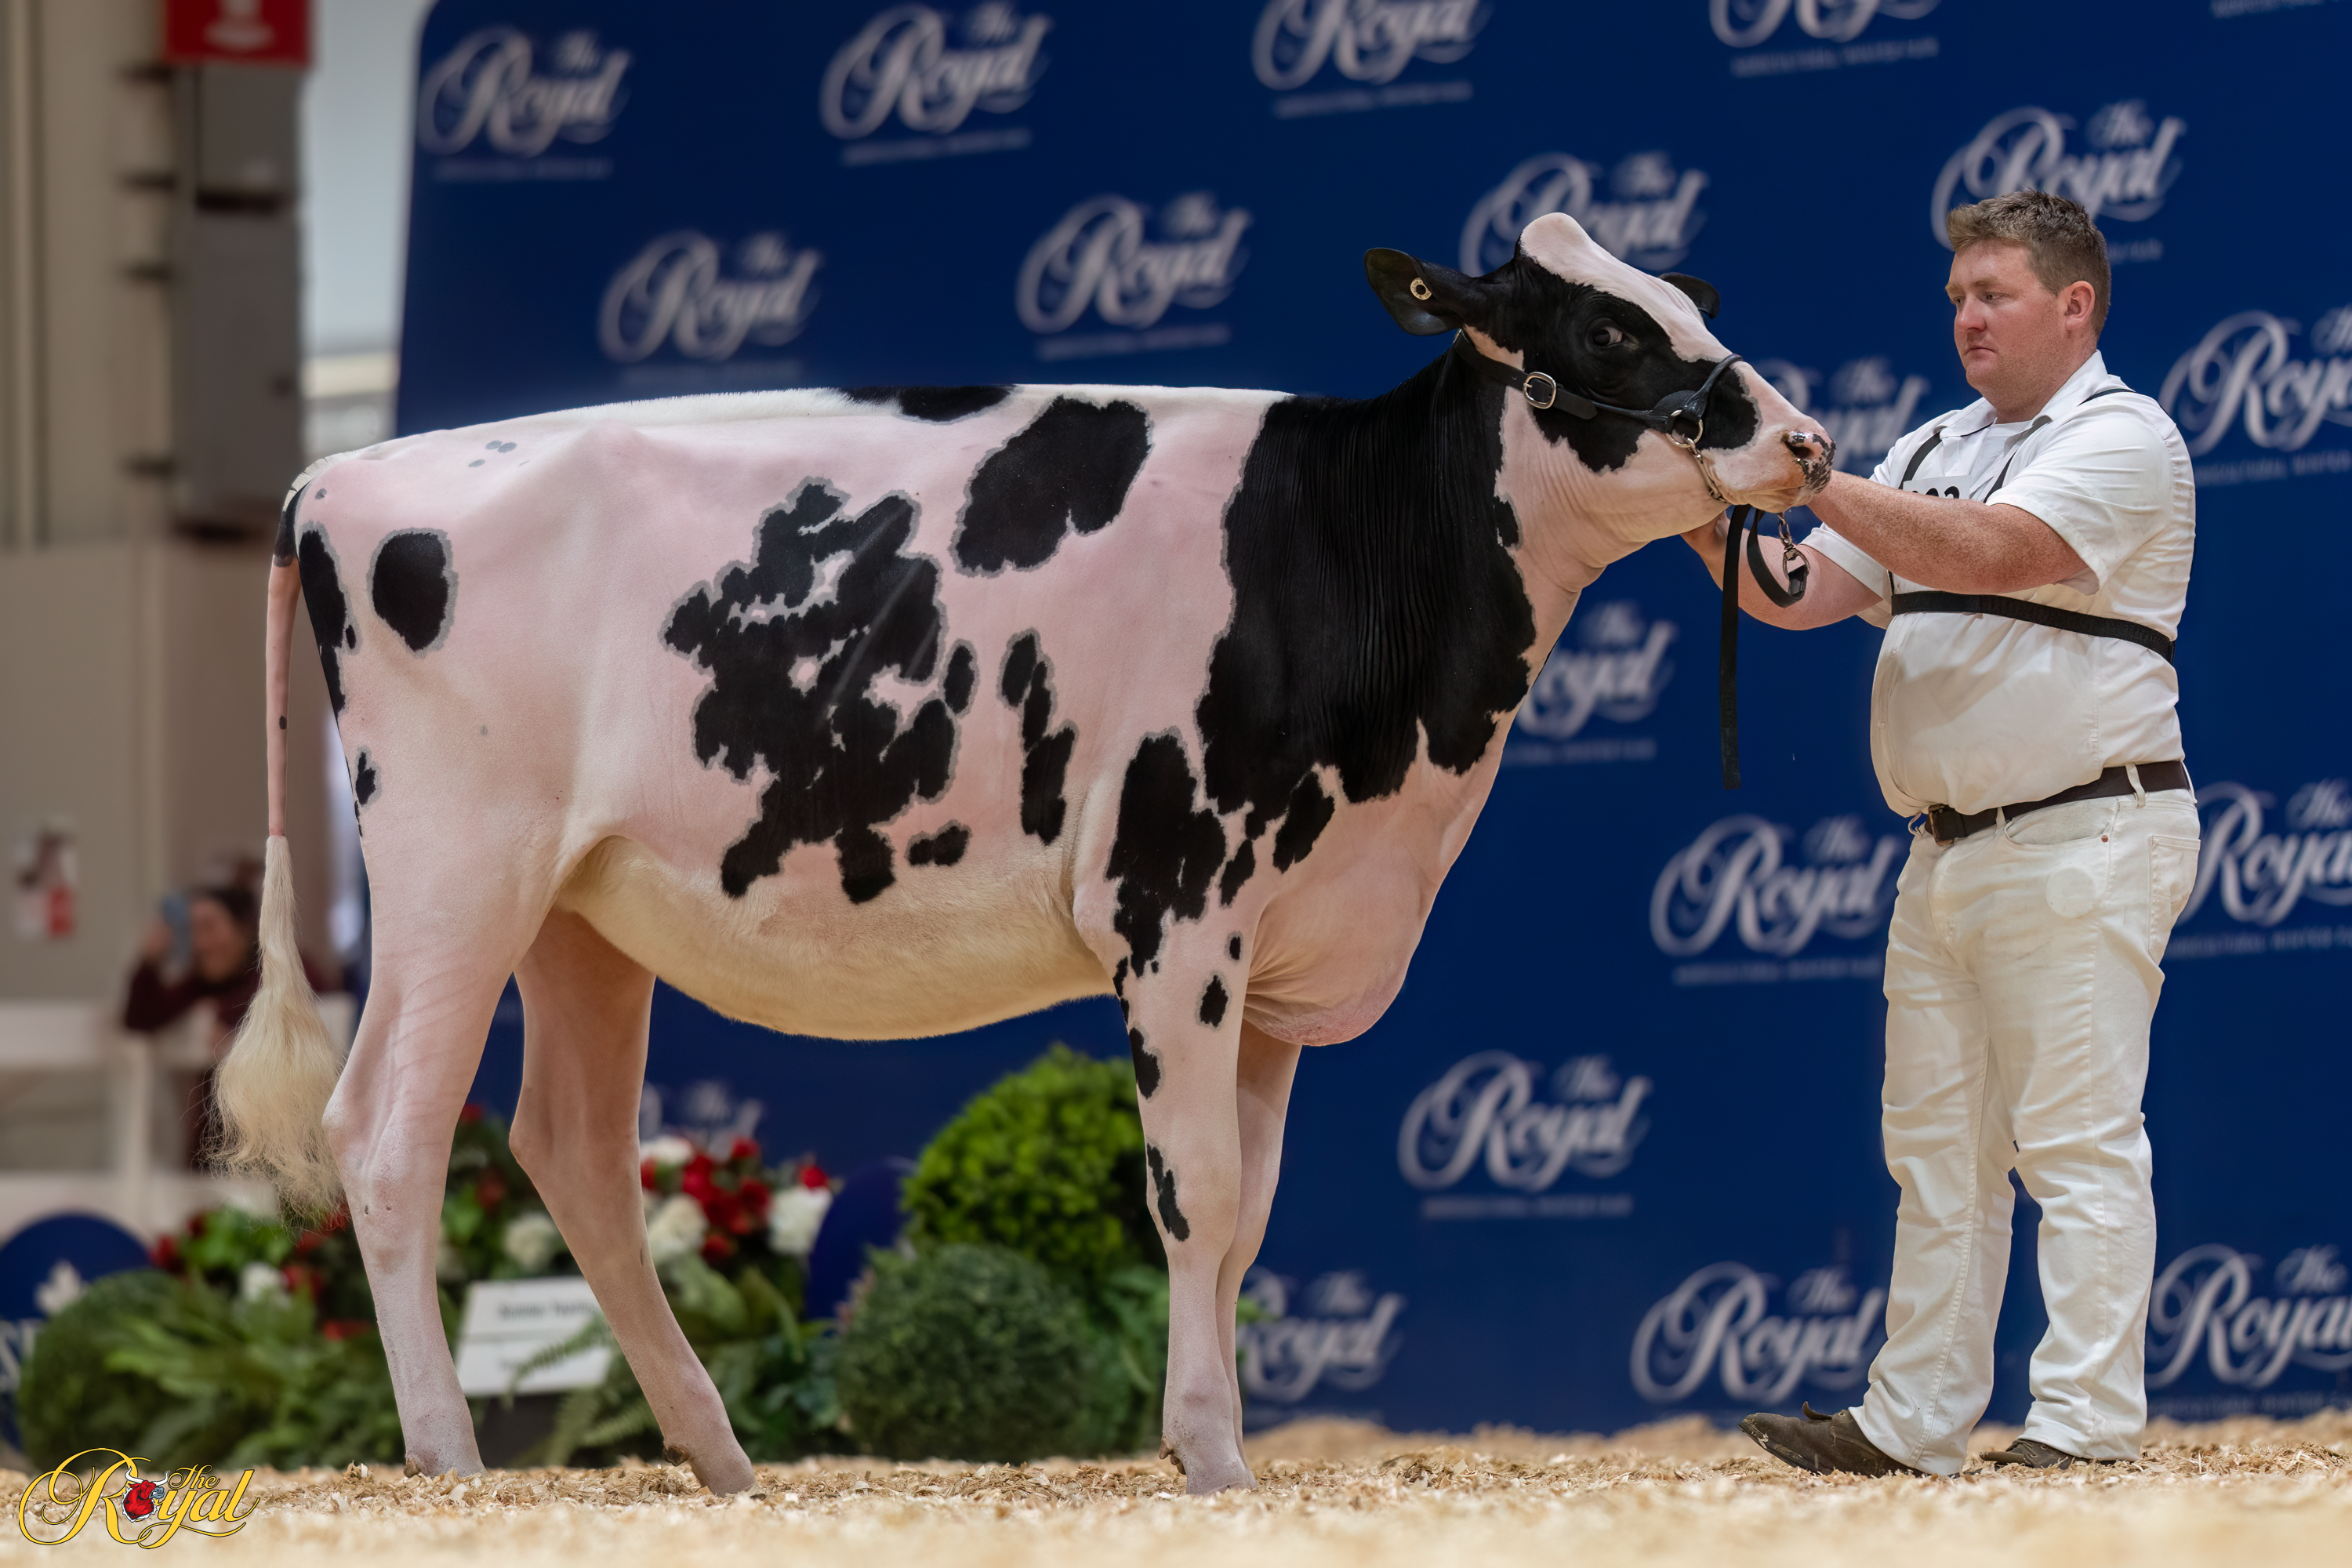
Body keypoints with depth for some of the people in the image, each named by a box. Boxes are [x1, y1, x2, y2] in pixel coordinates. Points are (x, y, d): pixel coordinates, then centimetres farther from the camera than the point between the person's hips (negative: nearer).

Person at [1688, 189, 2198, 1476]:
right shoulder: (1936, 449, 19)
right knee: (1936, 1151, 9)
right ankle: (1911, 1423, 12)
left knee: (2079, 1141, -10)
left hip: (2083, 842, -8)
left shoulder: (2122, 439, -6)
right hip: (1946, 852, 8)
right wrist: (1710, 519, -5)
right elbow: (1799, 594, 14)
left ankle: (2087, 1426, -11)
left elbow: (1983, 553, -22)